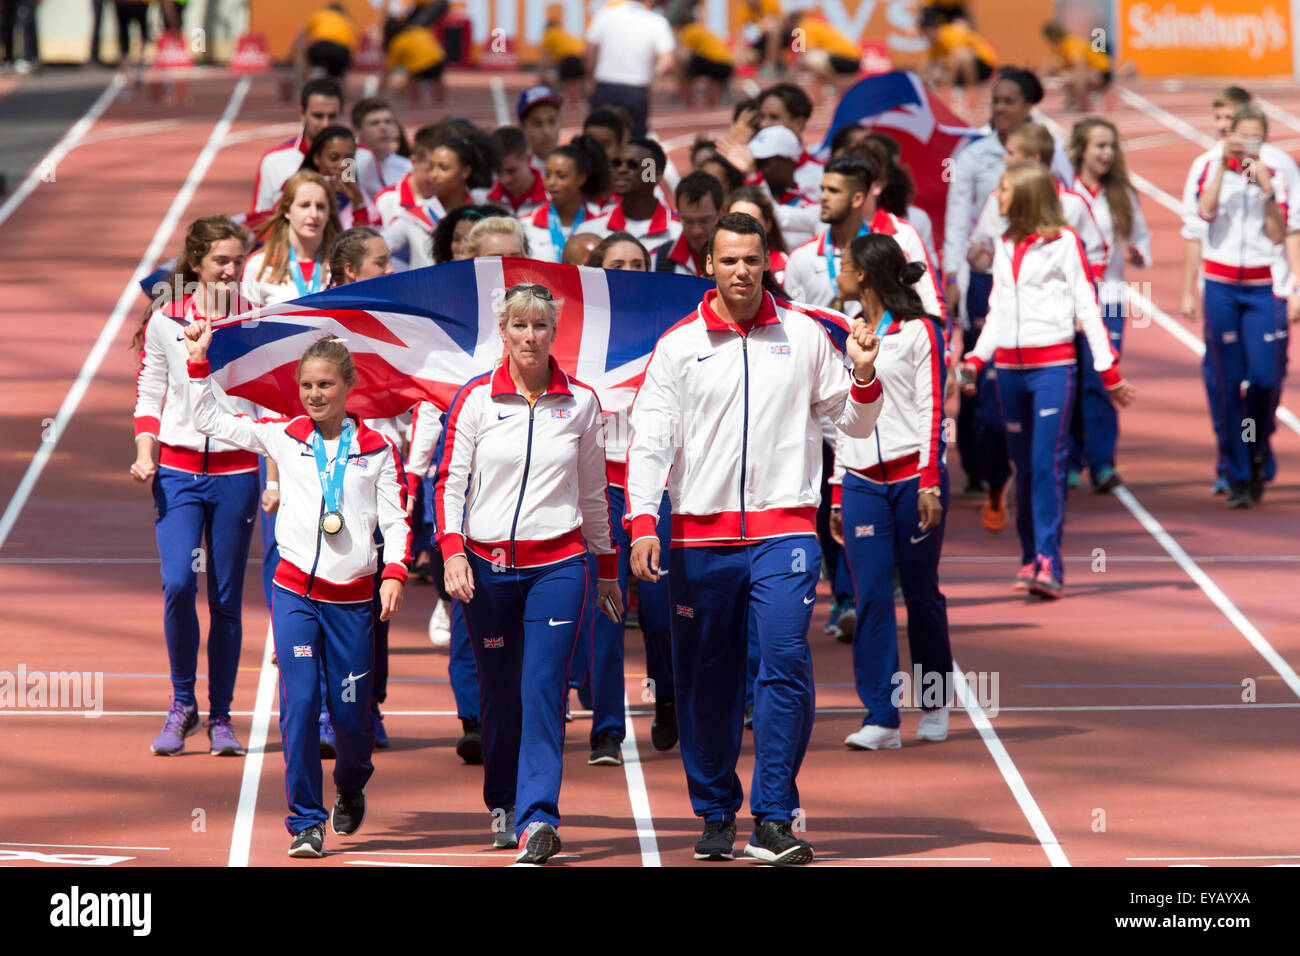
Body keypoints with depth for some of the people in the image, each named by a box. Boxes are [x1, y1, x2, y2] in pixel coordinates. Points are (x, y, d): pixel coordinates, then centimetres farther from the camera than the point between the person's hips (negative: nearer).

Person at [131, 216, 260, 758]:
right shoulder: (164, 321, 3)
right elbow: (148, 394, 8)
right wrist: (145, 454, -6)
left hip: (236, 471, 0)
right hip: (178, 468, 0)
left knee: (226, 596, 2)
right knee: (177, 583, -16)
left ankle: (220, 716, 13)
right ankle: (182, 703, 2)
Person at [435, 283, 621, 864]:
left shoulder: (580, 401, 6)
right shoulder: (475, 398, 2)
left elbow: (593, 490, 14)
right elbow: (449, 481, 1)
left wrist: (607, 570, 19)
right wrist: (452, 553, -13)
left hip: (557, 564, 0)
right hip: (487, 564, 1)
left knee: (543, 690, -13)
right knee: (500, 695, 7)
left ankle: (537, 818, -20)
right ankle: (503, 805, 26)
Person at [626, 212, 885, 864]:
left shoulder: (804, 335, 7)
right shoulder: (678, 345, 4)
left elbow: (852, 423, 13)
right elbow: (649, 439, 1)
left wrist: (863, 378, -8)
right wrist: (642, 522, -10)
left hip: (783, 530, -1)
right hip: (700, 535, 1)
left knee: (786, 665, -14)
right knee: (705, 681, 6)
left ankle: (774, 822, -12)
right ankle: (716, 816, 20)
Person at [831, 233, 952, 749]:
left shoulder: (919, 332, 0)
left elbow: (932, 410, -5)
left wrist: (930, 481, -13)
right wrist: (837, 492, 14)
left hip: (912, 476, -4)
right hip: (862, 483, 4)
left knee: (921, 594, 2)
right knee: (871, 598, -6)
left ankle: (935, 705, 19)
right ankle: (881, 717, -7)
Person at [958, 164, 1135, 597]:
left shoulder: (1064, 241, -1)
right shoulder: (1005, 246, 15)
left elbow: (1087, 305, -1)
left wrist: (1108, 369, -3)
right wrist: (975, 359, 9)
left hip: (1053, 365, -5)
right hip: (1009, 367, 5)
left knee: (1047, 461, -12)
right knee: (1023, 464, 6)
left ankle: (1048, 562, -15)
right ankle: (1030, 557, 11)